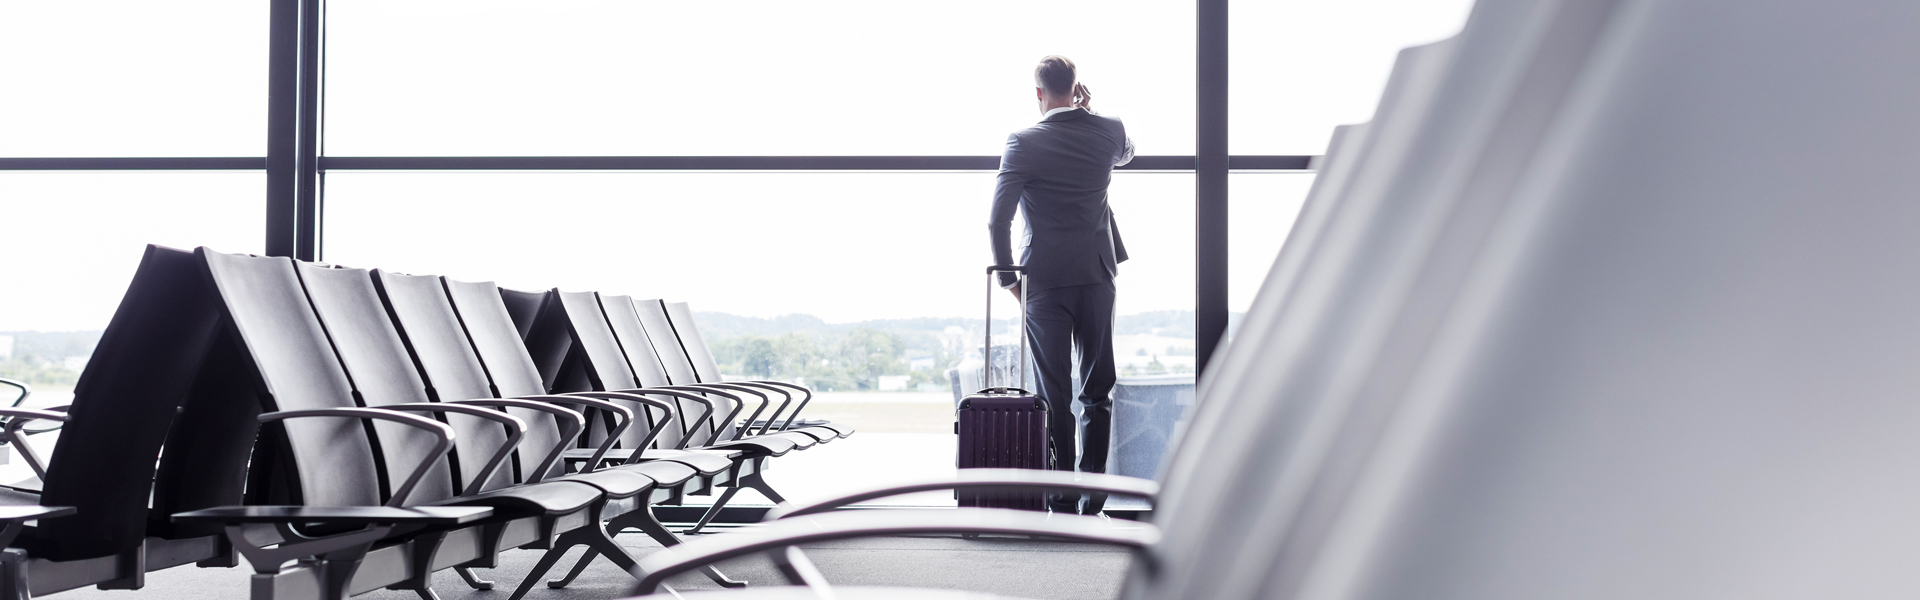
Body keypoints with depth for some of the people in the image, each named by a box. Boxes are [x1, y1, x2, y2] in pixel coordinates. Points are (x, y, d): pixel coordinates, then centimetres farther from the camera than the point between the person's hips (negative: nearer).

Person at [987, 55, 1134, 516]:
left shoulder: (1024, 143, -10)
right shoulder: (1108, 132, 1)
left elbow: (998, 221, -13)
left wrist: (1007, 277, 0)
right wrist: (1090, 110, 16)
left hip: (1046, 281, -3)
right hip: (1098, 275, 3)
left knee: (1054, 396, 3)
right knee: (1098, 392, 10)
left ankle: (1062, 502, 3)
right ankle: (1093, 499, 9)